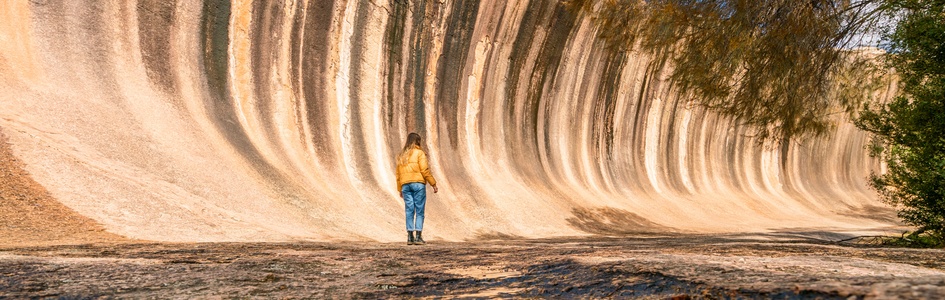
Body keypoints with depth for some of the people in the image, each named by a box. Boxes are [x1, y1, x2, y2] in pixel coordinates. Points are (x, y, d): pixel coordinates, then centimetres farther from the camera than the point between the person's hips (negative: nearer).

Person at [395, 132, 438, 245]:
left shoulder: (401, 155, 16)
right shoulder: (419, 153, -1)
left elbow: (398, 174, 15)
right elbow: (424, 170, -9)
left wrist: (400, 189, 20)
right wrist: (433, 183, -4)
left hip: (405, 185, 5)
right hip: (418, 184, -5)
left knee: (409, 211, 5)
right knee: (419, 211, -2)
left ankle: (410, 237, 0)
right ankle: (418, 237, -6)